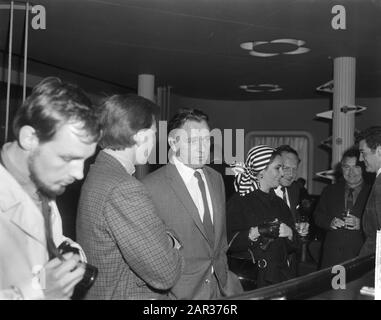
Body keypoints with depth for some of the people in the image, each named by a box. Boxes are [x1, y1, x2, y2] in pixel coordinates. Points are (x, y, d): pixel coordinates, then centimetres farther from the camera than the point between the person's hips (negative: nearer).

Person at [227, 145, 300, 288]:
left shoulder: (279, 203, 15)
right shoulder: (239, 201, -5)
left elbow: (293, 246, 14)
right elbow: (229, 242, -14)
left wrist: (289, 233, -6)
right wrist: (255, 233, -23)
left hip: (282, 274, 5)